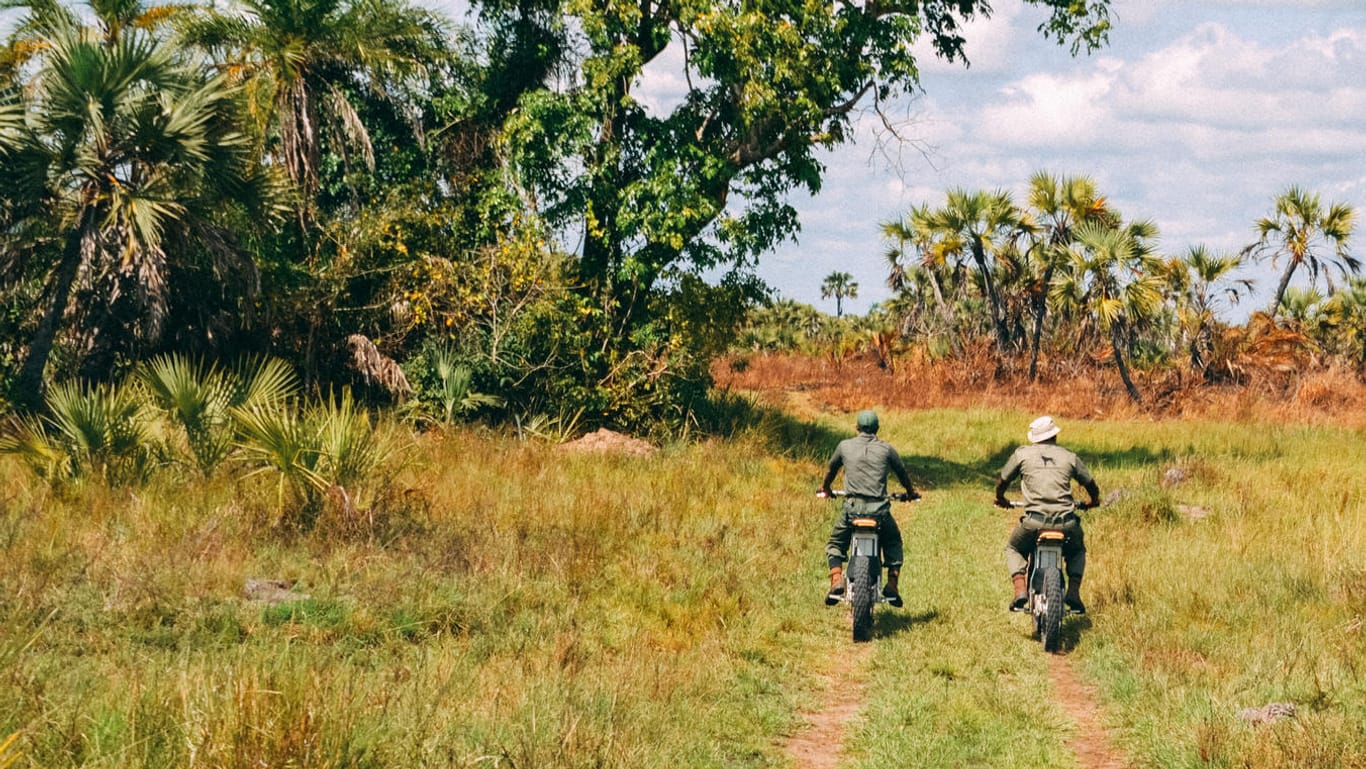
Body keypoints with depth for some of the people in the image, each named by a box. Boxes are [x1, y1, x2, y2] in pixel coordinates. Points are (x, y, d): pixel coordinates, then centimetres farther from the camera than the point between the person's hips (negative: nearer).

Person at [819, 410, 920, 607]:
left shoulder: (845, 446, 9)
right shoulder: (886, 449, 8)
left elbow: (831, 470, 25)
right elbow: (902, 472, 20)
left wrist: (825, 489, 46)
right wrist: (911, 493, 41)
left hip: (852, 507, 0)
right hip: (879, 509, 0)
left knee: (835, 545, 20)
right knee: (893, 543, 26)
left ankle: (836, 580, -6)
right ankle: (892, 586, 10)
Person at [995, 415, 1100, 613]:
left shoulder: (1022, 454, 8)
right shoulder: (1070, 457, 12)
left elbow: (1002, 480, 17)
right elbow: (1091, 484, 21)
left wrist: (1001, 499, 39)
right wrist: (1094, 501, 44)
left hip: (1034, 521, -1)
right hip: (1066, 522, 1)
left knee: (1013, 549, 27)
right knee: (1077, 552, 32)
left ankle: (1020, 590, 4)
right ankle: (1074, 593, 11)